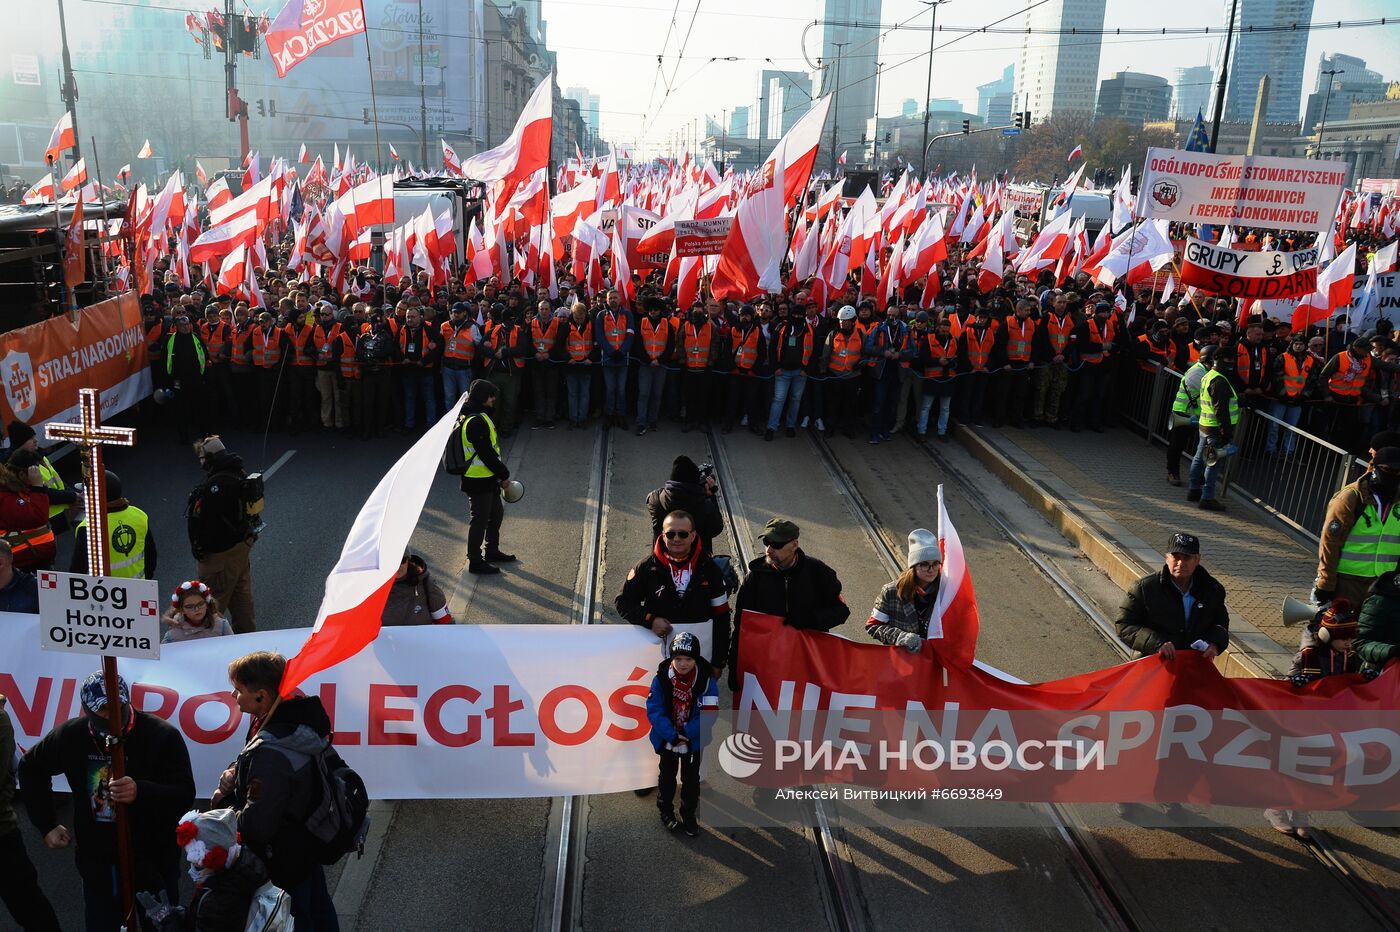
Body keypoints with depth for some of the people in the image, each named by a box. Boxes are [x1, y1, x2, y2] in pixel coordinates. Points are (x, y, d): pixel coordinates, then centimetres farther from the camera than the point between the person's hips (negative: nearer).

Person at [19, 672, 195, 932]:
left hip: (153, 865, -3)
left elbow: (185, 795, -20)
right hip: (98, 867, 4)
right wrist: (47, 825, 12)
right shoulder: (70, 735, -4)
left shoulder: (163, 735, -17)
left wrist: (140, 792, -38)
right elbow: (31, 769, 18)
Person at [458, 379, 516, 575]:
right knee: (480, 519, 0)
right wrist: (504, 475, -13)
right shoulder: (476, 421, -23)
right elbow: (486, 453, -23)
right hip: (479, 481, -11)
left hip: (487, 479, 11)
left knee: (497, 513, 22)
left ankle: (492, 551, 38)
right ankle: (475, 561, 12)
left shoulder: (479, 416, 12)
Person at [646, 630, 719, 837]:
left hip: (694, 741, 0)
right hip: (667, 739, 0)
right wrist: (672, 735, -25)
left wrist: (686, 733, -24)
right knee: (667, 775, 19)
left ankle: (689, 816, 33)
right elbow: (654, 710, -19)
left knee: (691, 779, 15)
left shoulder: (706, 680, -19)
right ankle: (666, 811, 39)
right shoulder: (661, 678, -19)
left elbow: (709, 713, -20)